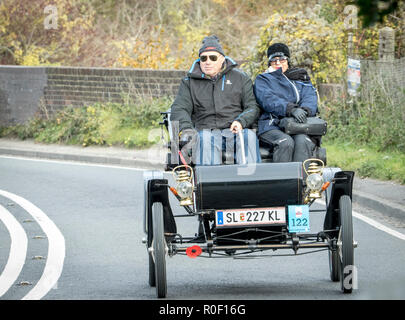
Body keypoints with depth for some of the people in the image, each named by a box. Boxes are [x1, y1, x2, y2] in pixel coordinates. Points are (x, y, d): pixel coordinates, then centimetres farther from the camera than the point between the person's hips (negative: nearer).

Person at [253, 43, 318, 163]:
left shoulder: (301, 78, 27)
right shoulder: (262, 80, 17)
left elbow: (310, 97, 8)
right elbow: (268, 100, -4)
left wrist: (304, 110, -18)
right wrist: (291, 109, -23)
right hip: (273, 127, -2)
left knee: (302, 141, -32)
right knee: (285, 142, -34)